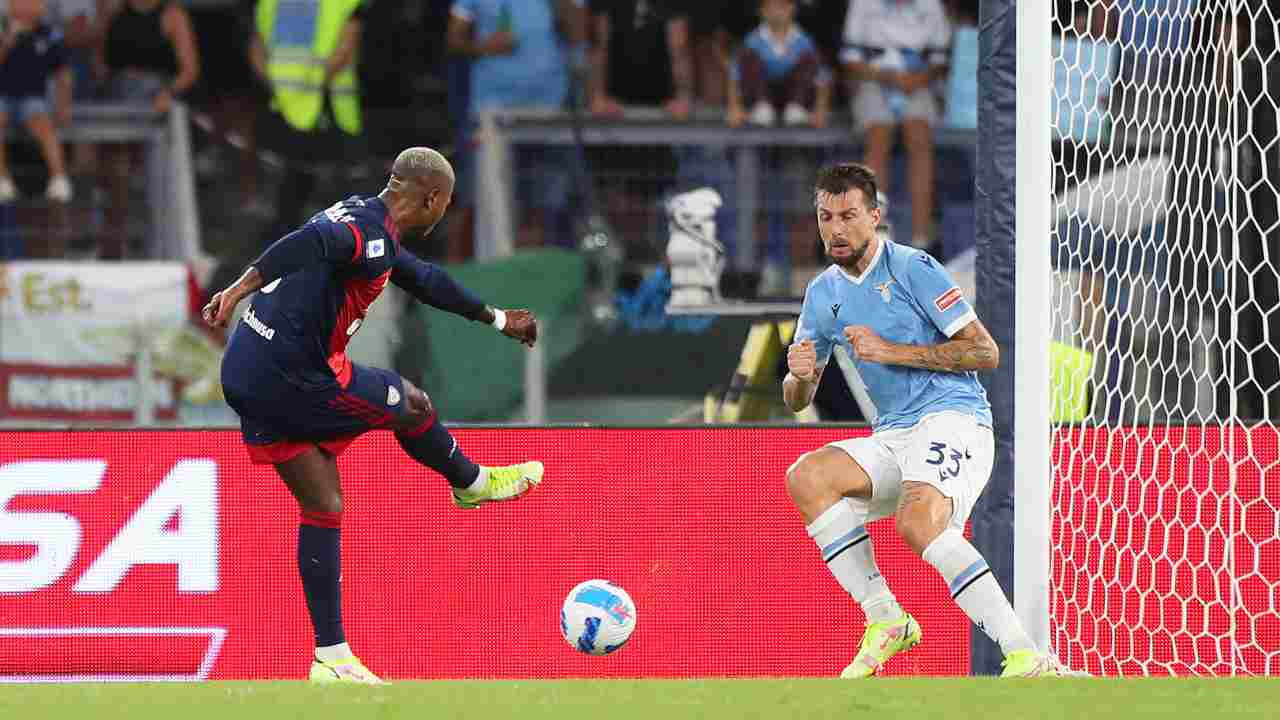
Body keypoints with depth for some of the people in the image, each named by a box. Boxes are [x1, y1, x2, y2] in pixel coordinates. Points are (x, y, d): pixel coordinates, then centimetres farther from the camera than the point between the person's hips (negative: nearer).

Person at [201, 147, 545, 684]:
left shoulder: (361, 217, 20)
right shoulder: (373, 234, -13)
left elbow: (424, 281, 35)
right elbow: (311, 243, -33)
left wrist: (497, 320, 47)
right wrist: (238, 290, -43)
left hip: (247, 377, 10)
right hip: (294, 378, -10)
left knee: (323, 507, 11)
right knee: (410, 406, 12)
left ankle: (331, 659, 10)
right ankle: (474, 483, 40)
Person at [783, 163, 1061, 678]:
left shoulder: (912, 268, -5)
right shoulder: (823, 294, 14)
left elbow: (984, 352, -10)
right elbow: (797, 401, 18)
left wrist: (892, 351, -16)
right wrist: (799, 375, -8)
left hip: (953, 418, -7)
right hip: (892, 437, 7)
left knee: (919, 521, -35)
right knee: (806, 477, -17)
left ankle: (1025, 658, -40)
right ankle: (885, 621, -11)